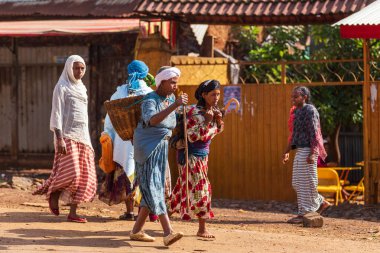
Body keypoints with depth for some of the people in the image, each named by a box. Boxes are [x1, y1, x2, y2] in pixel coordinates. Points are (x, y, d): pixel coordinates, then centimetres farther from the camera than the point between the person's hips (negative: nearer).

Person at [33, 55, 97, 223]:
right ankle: (53, 193, 10)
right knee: (71, 173, -18)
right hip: (67, 135, -7)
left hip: (83, 136, 7)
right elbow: (56, 114, -10)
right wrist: (59, 139, -19)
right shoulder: (62, 88, -3)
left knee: (84, 177, -1)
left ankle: (73, 212, 2)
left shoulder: (81, 88, 19)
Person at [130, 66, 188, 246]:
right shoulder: (150, 100, -16)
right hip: (147, 148, -8)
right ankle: (168, 233, -27)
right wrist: (174, 105, -42)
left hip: (162, 148, 8)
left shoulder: (171, 99, 8)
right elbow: (152, 120, -37)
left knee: (155, 188, 9)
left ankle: (136, 231, 19)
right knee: (152, 186, -14)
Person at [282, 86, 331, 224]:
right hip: (300, 151, 10)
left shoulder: (310, 111, -12)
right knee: (297, 182, 11)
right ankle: (321, 203, 20)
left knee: (306, 182, -6)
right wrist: (286, 151, 18)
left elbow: (314, 133, -18)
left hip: (308, 150, -10)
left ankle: (304, 214, -2)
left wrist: (312, 154, -24)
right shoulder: (297, 111, 15)